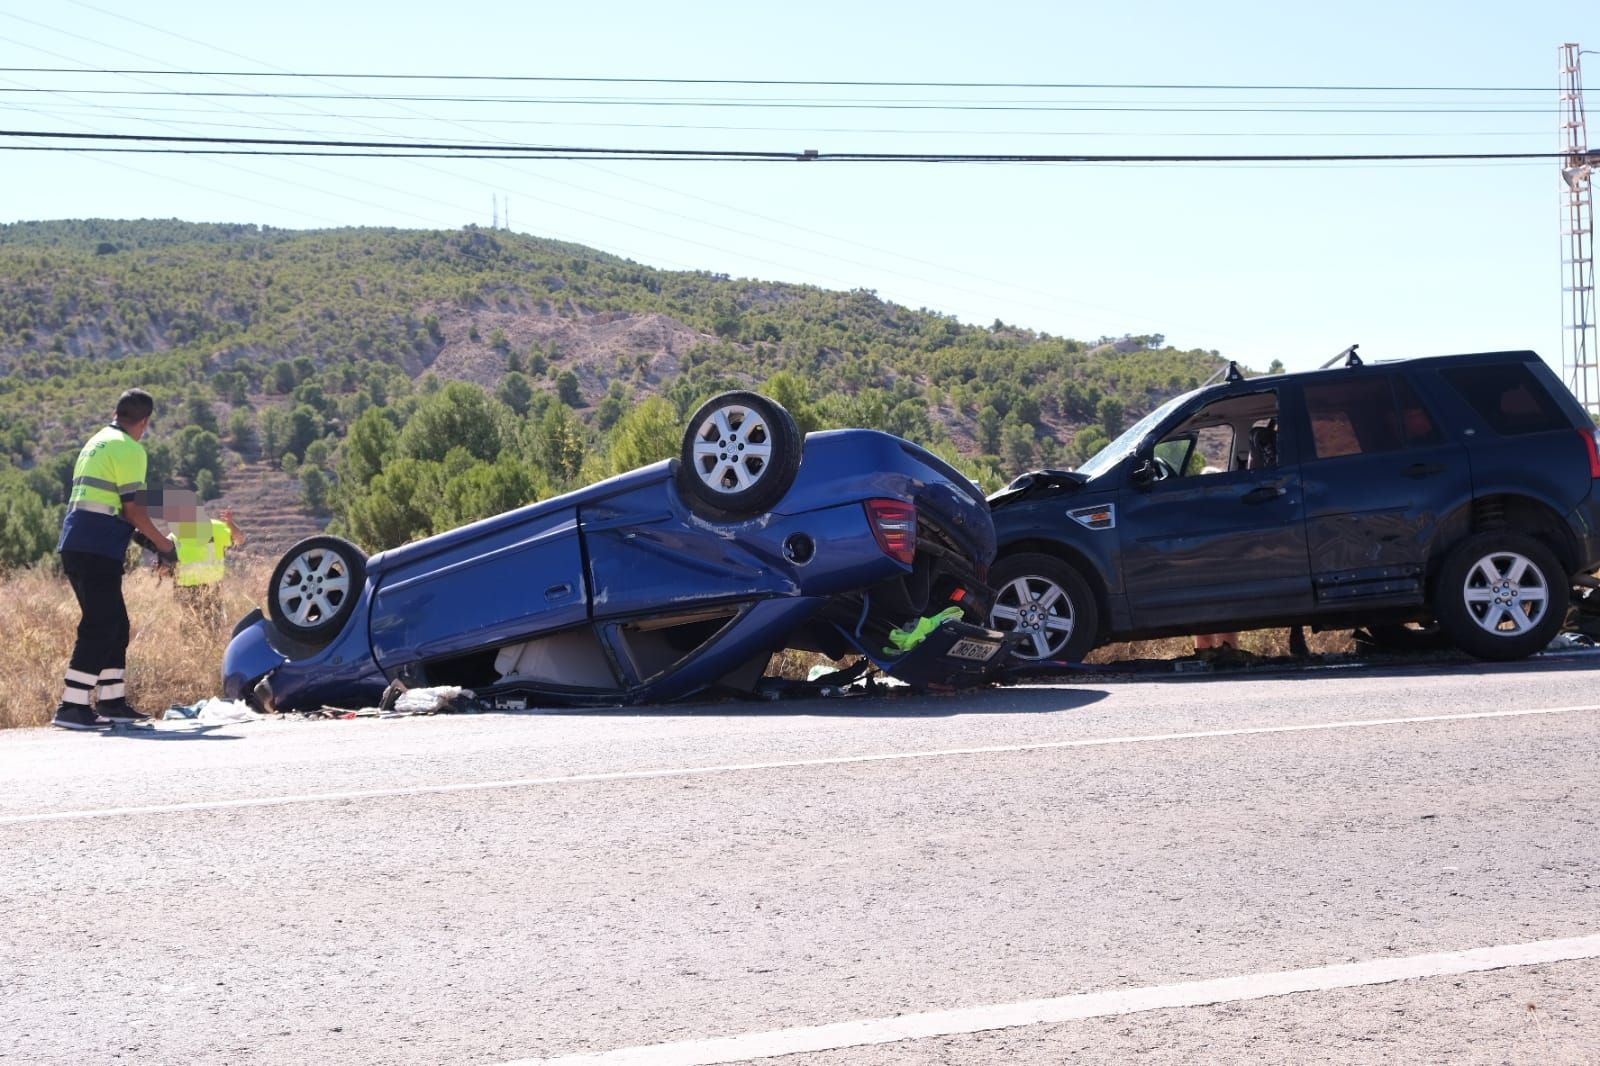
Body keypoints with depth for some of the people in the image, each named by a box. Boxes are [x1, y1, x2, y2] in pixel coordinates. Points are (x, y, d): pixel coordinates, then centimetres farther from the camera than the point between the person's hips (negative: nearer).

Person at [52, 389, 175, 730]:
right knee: (99, 628, -9)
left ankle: (112, 701, 18)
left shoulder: (95, 443, 22)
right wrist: (161, 542, 1)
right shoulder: (128, 449, -7)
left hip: (75, 545, 9)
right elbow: (133, 508, -11)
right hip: (99, 549, -9)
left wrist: (134, 530, 31)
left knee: (115, 624, 15)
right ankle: (72, 706, -12)